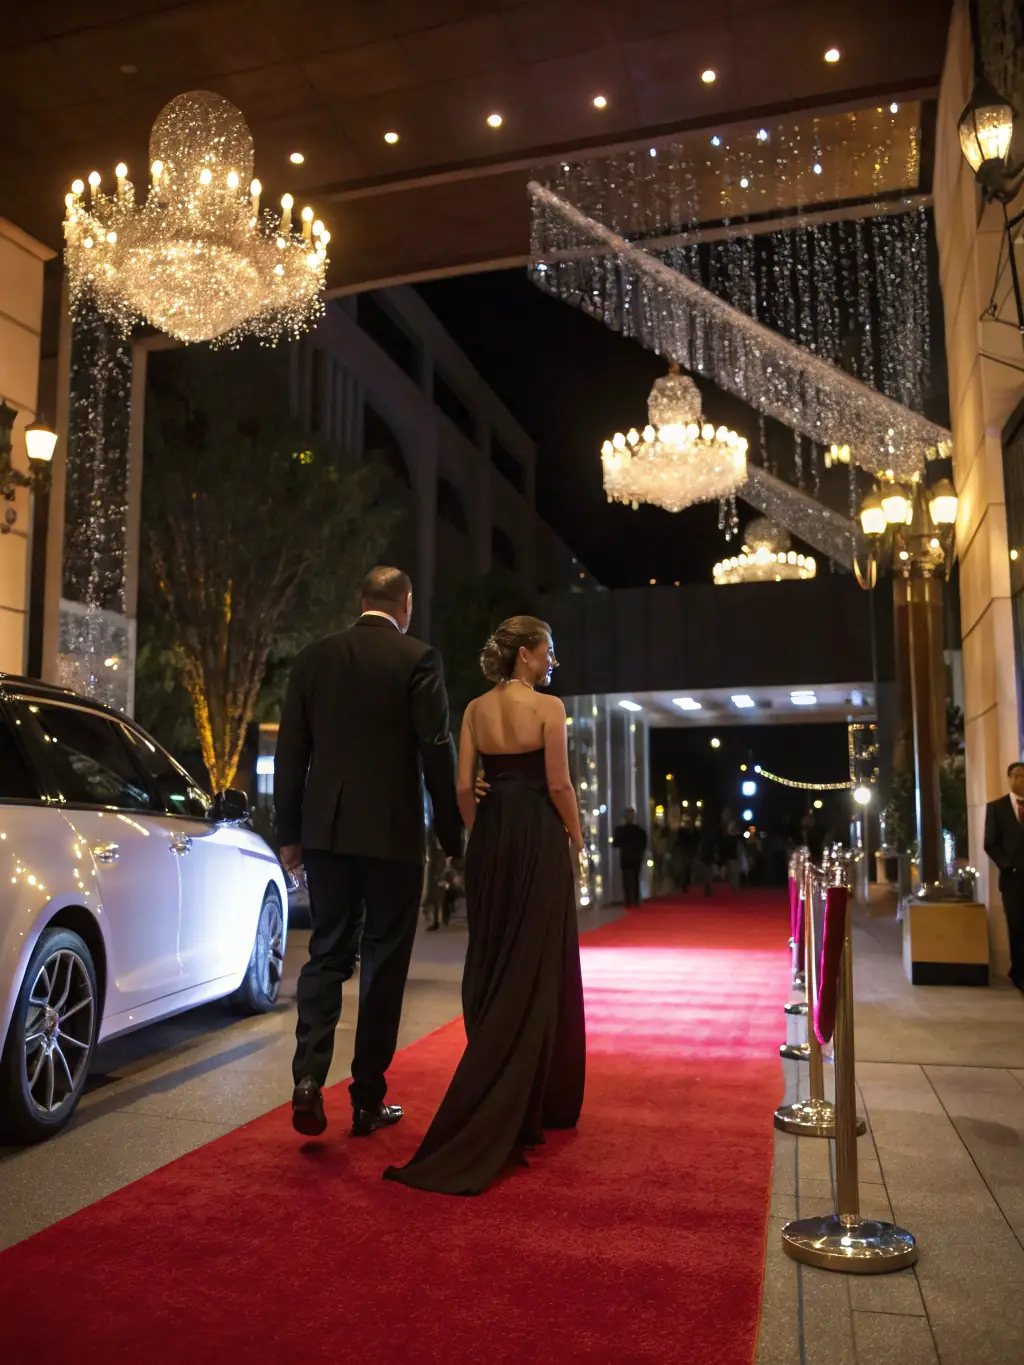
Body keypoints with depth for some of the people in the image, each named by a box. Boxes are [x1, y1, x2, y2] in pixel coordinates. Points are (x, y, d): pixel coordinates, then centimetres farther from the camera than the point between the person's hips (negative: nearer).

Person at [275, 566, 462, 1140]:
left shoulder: (314, 657, 6)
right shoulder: (418, 659, -6)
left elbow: (291, 751, 6)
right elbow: (437, 751, -9)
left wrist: (290, 833, 13)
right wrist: (453, 835, 0)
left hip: (326, 830, 4)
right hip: (393, 834, -3)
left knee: (326, 954, 14)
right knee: (383, 963, 8)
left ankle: (309, 1079, -1)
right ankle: (368, 1099, 16)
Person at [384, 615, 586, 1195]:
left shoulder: (476, 709, 6)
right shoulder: (548, 707, -9)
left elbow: (464, 786, 4)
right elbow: (559, 784, -11)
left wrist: (484, 835, 13)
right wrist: (576, 837, 1)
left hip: (489, 839, 5)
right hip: (539, 838, -5)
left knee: (491, 963, 13)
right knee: (536, 966, 4)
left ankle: (491, 1100, 23)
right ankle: (534, 1104, 9)